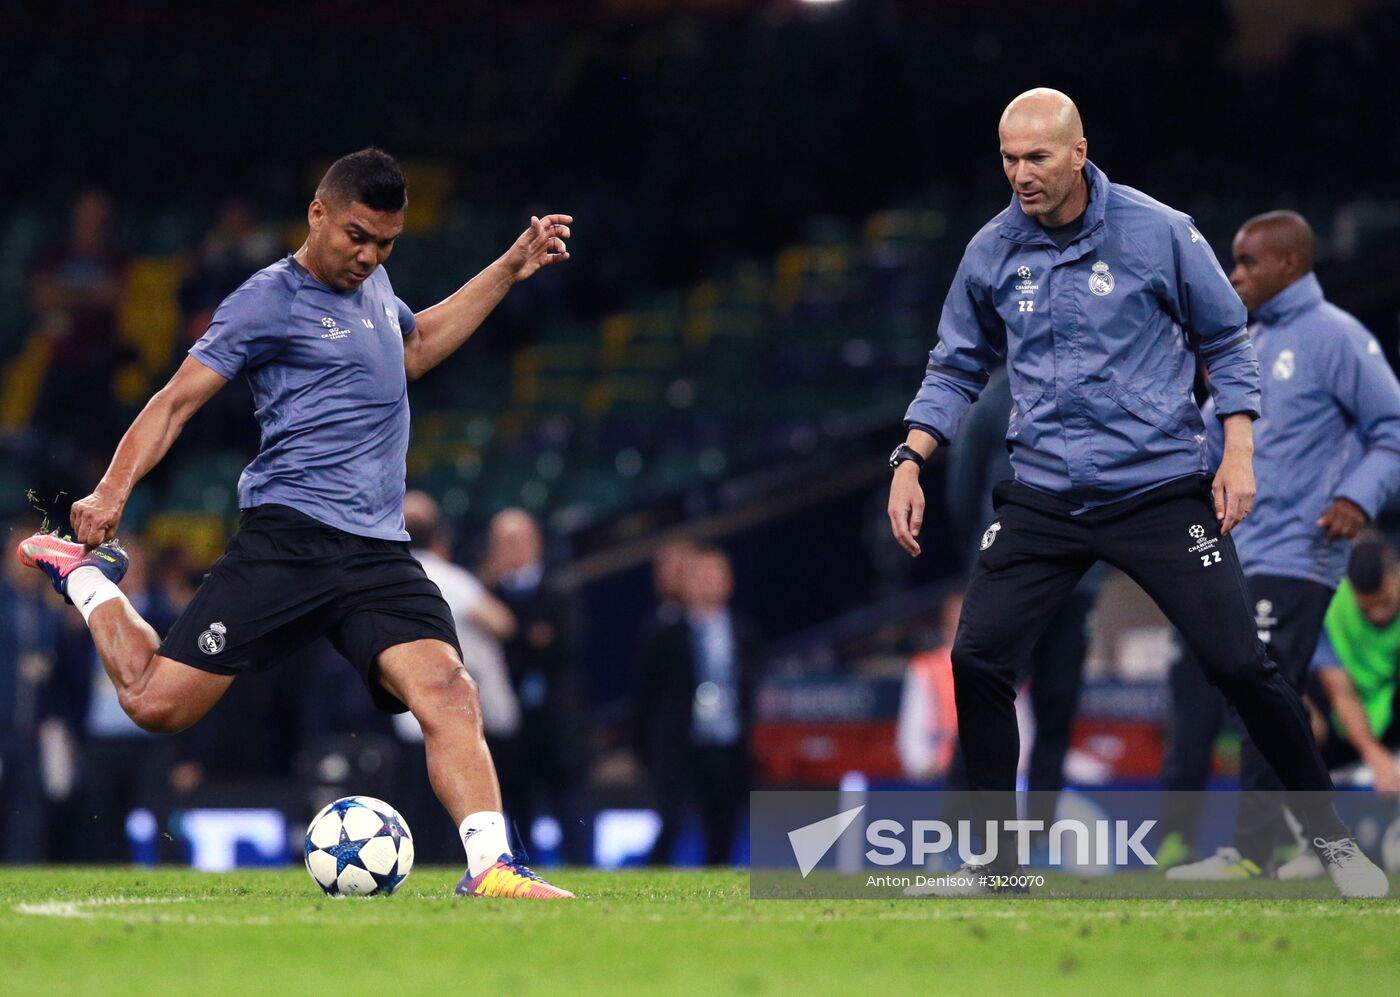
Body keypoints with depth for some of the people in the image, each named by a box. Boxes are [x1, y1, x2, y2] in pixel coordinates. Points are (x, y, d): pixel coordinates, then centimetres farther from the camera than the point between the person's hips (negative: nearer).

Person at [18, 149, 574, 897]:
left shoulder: (372, 284, 19)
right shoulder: (270, 302, -3)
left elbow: (415, 348, 41)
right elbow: (177, 400, -4)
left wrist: (509, 270, 37)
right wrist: (114, 489, -16)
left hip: (380, 553, 5)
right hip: (286, 539, -5)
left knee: (448, 694, -19)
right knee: (155, 704, -5)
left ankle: (489, 868, -25)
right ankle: (87, 578, 22)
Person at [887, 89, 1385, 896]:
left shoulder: (1158, 232, -5)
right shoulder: (991, 254, 3)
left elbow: (1228, 341, 4)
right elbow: (958, 369, 14)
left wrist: (1238, 452, -5)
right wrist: (910, 460, 2)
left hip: (1163, 489, -3)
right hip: (1043, 498, 3)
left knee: (1240, 664, -7)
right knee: (979, 660, -9)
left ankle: (1332, 838, 10)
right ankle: (999, 862, 5)